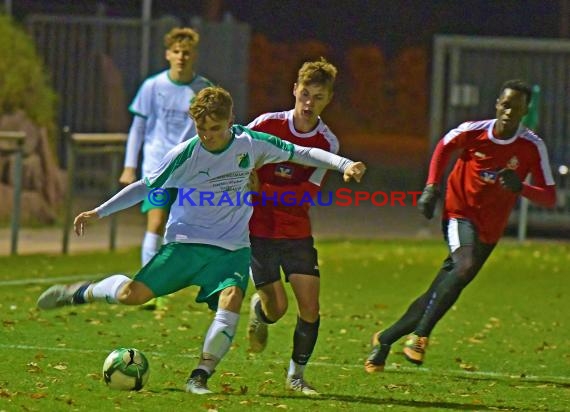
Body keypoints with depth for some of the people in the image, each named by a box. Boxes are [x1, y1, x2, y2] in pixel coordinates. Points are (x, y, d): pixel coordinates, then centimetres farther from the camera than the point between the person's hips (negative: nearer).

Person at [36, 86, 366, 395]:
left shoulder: (251, 143, -6)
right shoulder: (186, 154, -9)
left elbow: (301, 153, 4)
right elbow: (147, 187, 3)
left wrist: (344, 164, -9)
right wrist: (98, 212, 1)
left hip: (232, 248, 1)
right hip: (185, 242, -1)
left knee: (231, 301, -27)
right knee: (132, 295, -14)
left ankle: (200, 376, -18)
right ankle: (81, 292, 16)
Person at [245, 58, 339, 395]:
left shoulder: (328, 143, -5)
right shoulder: (267, 125, -9)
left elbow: (307, 194, -14)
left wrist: (262, 189, -23)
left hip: (297, 232, 2)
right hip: (258, 229, -2)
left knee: (310, 307, -6)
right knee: (277, 307, -7)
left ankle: (297, 375, 12)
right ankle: (258, 309, 30)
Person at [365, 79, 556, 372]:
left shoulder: (532, 147, -10)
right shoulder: (473, 131, -10)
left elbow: (549, 198, -10)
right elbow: (444, 147, 13)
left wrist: (520, 188, -29)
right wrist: (431, 188, 3)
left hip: (489, 231, 2)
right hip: (460, 213, -2)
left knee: (436, 297, 2)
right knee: (466, 266, -33)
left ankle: (385, 340, 20)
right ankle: (420, 335, -32)